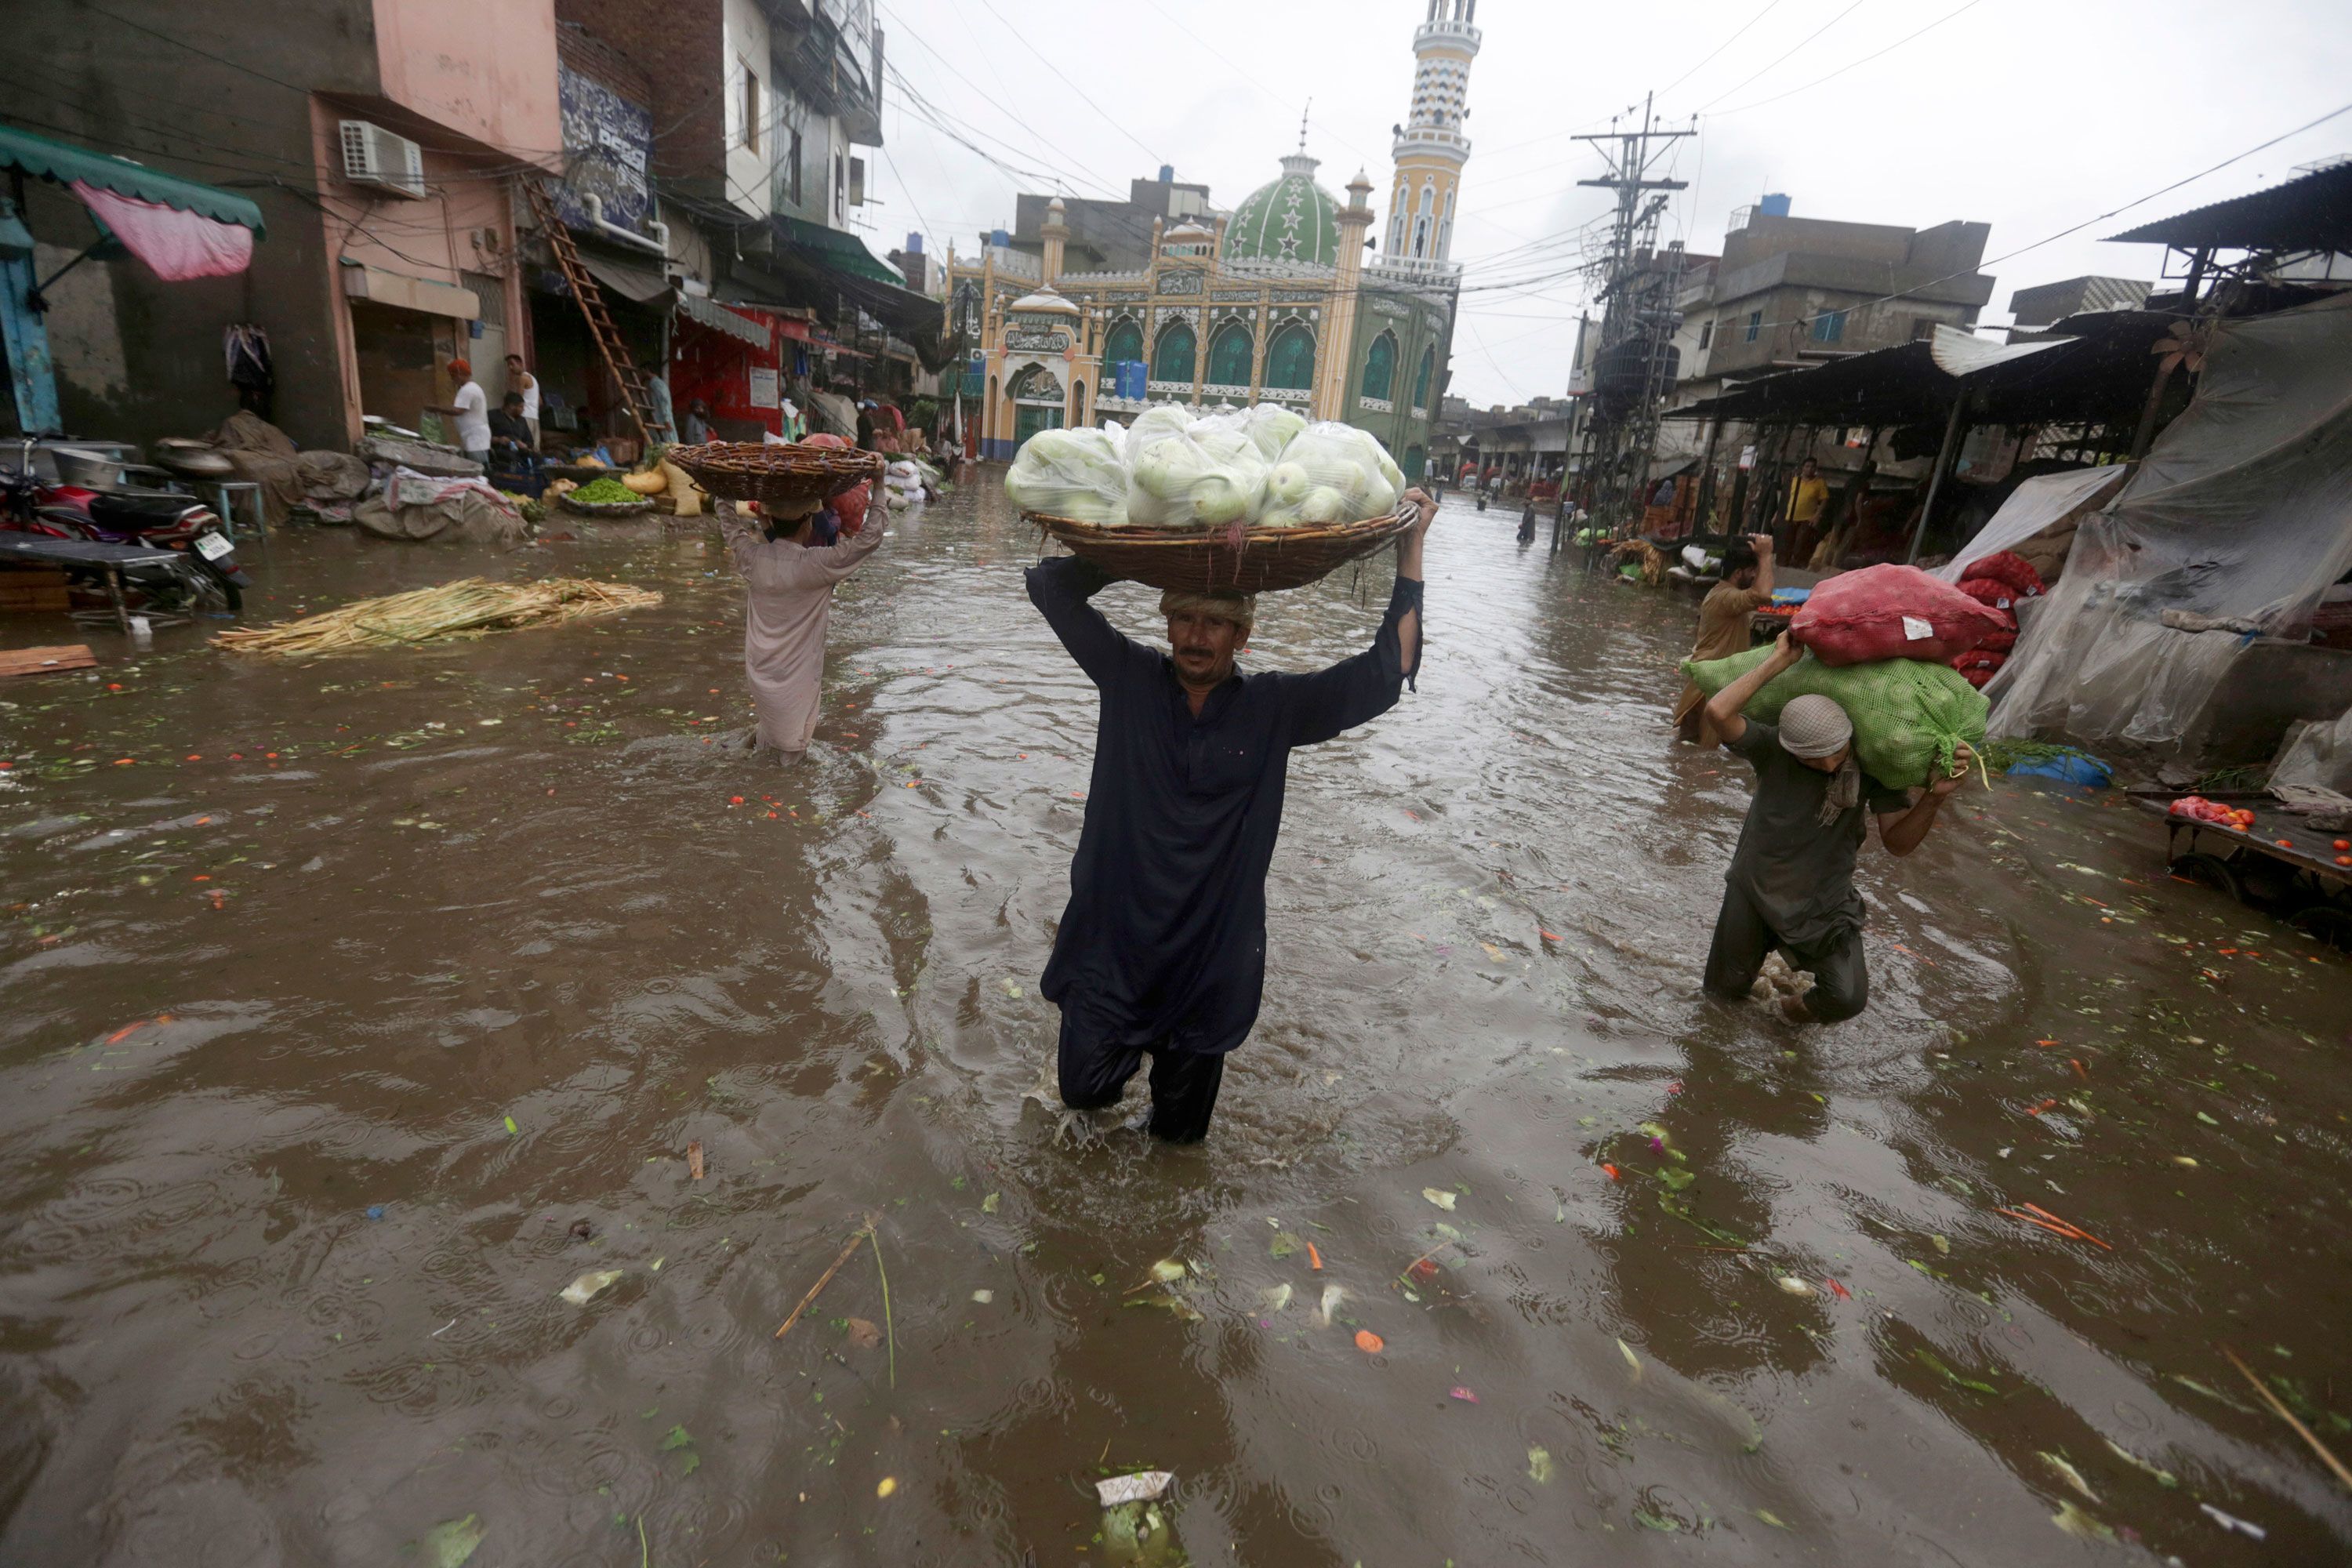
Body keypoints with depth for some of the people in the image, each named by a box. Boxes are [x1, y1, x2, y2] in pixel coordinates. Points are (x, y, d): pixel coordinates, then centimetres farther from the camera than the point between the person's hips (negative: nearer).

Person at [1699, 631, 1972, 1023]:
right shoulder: (1772, 747, -20)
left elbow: (1898, 842, -16)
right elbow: (1718, 712, -39)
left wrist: (1935, 796, -34)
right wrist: (1781, 660, -33)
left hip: (1823, 899, 1)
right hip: (1754, 887, 0)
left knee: (1848, 998, -17)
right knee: (1725, 988, 13)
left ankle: (1806, 1008, 19)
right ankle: (1762, 947, 49)